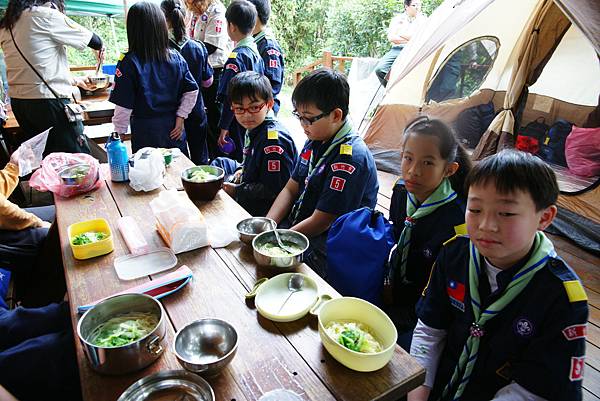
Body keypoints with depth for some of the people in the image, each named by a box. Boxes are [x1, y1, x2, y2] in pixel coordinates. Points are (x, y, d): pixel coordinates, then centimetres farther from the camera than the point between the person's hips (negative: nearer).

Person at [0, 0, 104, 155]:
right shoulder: (46, 15, -7)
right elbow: (94, 40, -2)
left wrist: (75, 81, 28)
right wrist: (99, 48, 22)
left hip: (18, 101, 8)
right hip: (48, 101, -8)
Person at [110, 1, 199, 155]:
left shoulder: (129, 63, -12)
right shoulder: (176, 58, -2)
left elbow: (123, 106, -11)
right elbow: (191, 91, -2)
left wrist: (118, 134, 0)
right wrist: (180, 118, 2)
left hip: (146, 132, -3)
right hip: (173, 129, 3)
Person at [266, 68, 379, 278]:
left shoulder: (351, 158, -24)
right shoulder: (315, 141, 4)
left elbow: (321, 222, -21)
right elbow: (291, 189, 9)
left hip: (325, 252, -7)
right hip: (297, 226, 8)